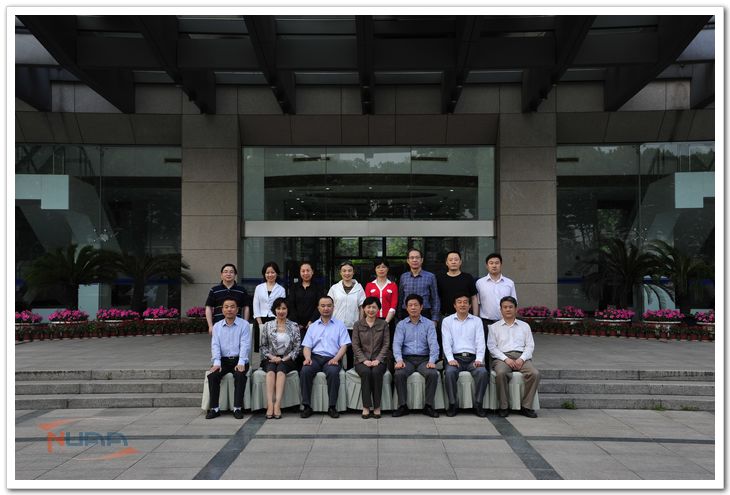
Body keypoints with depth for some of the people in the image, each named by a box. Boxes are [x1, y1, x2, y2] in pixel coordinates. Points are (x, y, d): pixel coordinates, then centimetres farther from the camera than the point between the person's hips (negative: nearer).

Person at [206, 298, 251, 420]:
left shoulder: (244, 324, 3)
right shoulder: (217, 326, 12)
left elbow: (245, 345, -6)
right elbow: (215, 345, 3)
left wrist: (241, 363, -20)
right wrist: (216, 363, -14)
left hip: (239, 360, -3)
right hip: (223, 360, 3)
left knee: (240, 375, -32)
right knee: (212, 375, -24)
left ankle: (237, 408, -23)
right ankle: (214, 408, -15)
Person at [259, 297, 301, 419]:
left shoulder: (294, 326, 8)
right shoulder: (267, 326, 11)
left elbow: (297, 347, 3)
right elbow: (263, 346, 10)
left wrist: (284, 359, -9)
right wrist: (272, 357, -8)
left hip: (287, 360, -1)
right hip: (271, 359, 1)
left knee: (281, 369, -33)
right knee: (270, 370, -32)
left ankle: (277, 404, -41)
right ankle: (270, 404, -41)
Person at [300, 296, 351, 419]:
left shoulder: (340, 325, 14)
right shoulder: (313, 326, 21)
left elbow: (344, 346, 5)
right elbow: (307, 346, 13)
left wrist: (336, 359, -13)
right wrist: (307, 357, -9)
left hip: (331, 359, -2)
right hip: (315, 357, 2)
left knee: (333, 372, -35)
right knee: (305, 370, -30)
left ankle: (332, 407, -26)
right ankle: (306, 406, -22)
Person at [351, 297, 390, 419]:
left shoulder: (383, 324, 9)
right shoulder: (357, 325, 8)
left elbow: (386, 344, 3)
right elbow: (355, 345, 3)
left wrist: (378, 360, -11)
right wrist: (364, 360, -12)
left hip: (378, 360, 0)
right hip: (362, 360, 0)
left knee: (376, 372, -33)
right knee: (365, 372, -33)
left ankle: (377, 406, -24)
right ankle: (366, 407, -26)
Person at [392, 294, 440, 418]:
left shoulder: (429, 324, 8)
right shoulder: (401, 324, 9)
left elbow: (433, 344, -2)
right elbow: (397, 343, -2)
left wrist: (432, 361, -19)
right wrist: (399, 360, -20)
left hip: (424, 359, 0)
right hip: (407, 359, 0)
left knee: (433, 374, -29)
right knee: (399, 374, -30)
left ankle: (429, 406, -15)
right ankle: (402, 406, -17)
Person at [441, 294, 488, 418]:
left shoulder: (477, 321, 16)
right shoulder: (447, 321, 13)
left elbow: (480, 342, 6)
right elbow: (446, 342, 2)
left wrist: (479, 359, -11)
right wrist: (450, 359, -14)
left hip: (472, 357, 1)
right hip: (455, 357, -1)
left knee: (483, 372, -29)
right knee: (449, 372, -32)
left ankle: (478, 404, -18)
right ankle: (452, 404, -20)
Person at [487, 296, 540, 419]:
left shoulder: (524, 326, 21)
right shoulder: (494, 327, 15)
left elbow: (530, 346, 13)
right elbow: (491, 347, 4)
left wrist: (522, 359, -7)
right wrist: (506, 359, -11)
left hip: (521, 357, 2)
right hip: (502, 357, -2)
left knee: (535, 373, -29)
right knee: (501, 373, -36)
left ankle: (526, 406, -18)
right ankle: (503, 407, -23)